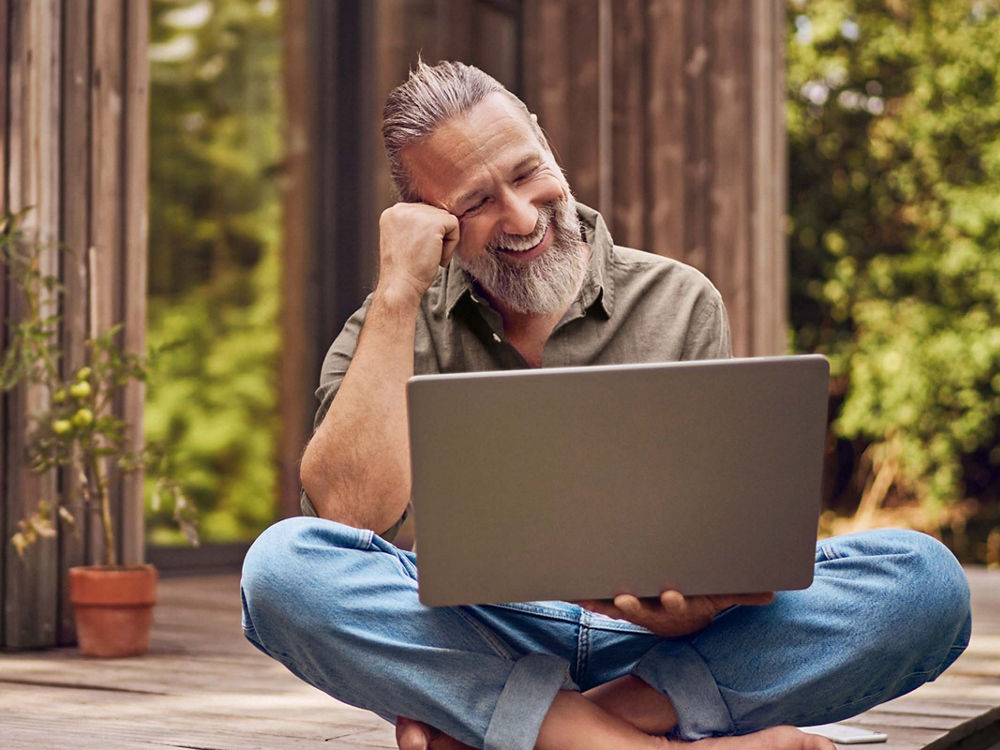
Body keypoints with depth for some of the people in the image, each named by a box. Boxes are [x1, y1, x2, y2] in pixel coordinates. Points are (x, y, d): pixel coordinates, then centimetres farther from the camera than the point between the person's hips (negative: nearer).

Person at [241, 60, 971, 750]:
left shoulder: (680, 305, 10)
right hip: (477, 640, 0)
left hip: (657, 646, 1)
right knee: (281, 563, -30)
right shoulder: (392, 331, 9)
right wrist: (398, 290, -8)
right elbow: (348, 517, -11)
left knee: (925, 576, -22)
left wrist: (701, 602, -23)